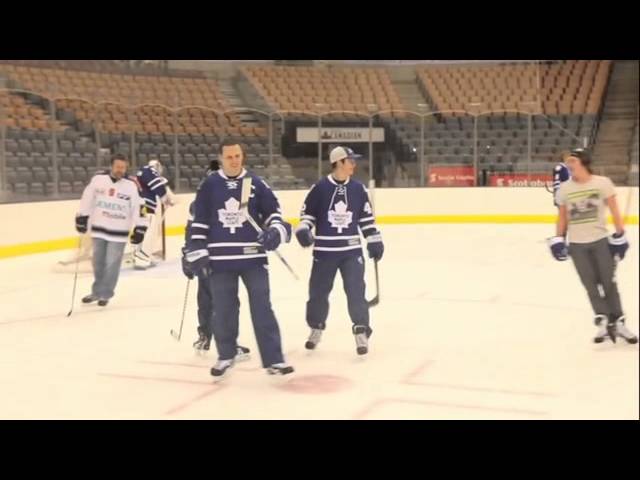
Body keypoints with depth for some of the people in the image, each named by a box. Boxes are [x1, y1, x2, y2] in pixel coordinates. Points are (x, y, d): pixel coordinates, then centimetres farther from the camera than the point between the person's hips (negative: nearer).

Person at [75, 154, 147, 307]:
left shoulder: (132, 185, -10)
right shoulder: (98, 178, -5)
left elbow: (139, 206, -6)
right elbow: (88, 198, 4)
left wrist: (139, 229, -9)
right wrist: (82, 218, 3)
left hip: (118, 232, -2)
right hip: (99, 228, 3)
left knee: (112, 264, 0)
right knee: (98, 262, 13)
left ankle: (105, 294, 15)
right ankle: (97, 291, 29)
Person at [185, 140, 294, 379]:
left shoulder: (255, 183, 3)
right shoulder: (210, 185, 2)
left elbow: (273, 211, 8)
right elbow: (198, 222, 5)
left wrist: (276, 231, -12)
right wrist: (196, 252, 1)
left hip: (253, 257, 0)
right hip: (220, 259, 0)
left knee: (262, 308, 0)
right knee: (223, 310, 8)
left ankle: (273, 358, 4)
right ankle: (225, 356, 25)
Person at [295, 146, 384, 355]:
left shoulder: (358, 188, 2)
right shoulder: (320, 188, -6)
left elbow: (367, 217, 9)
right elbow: (307, 213, 1)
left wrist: (374, 240, 6)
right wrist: (303, 230, -16)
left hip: (351, 249, 1)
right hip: (324, 250, -1)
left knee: (356, 290, -5)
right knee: (318, 291, 9)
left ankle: (361, 331, 4)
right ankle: (316, 328, 29)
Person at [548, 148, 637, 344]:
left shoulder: (602, 183, -8)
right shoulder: (564, 189, -1)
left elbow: (614, 211, -3)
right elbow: (562, 216, 8)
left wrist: (619, 236, -5)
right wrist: (558, 239, 2)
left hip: (601, 241, -2)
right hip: (577, 245, 2)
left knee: (608, 282, 4)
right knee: (591, 285, 2)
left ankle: (617, 323, 13)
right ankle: (603, 322, 6)